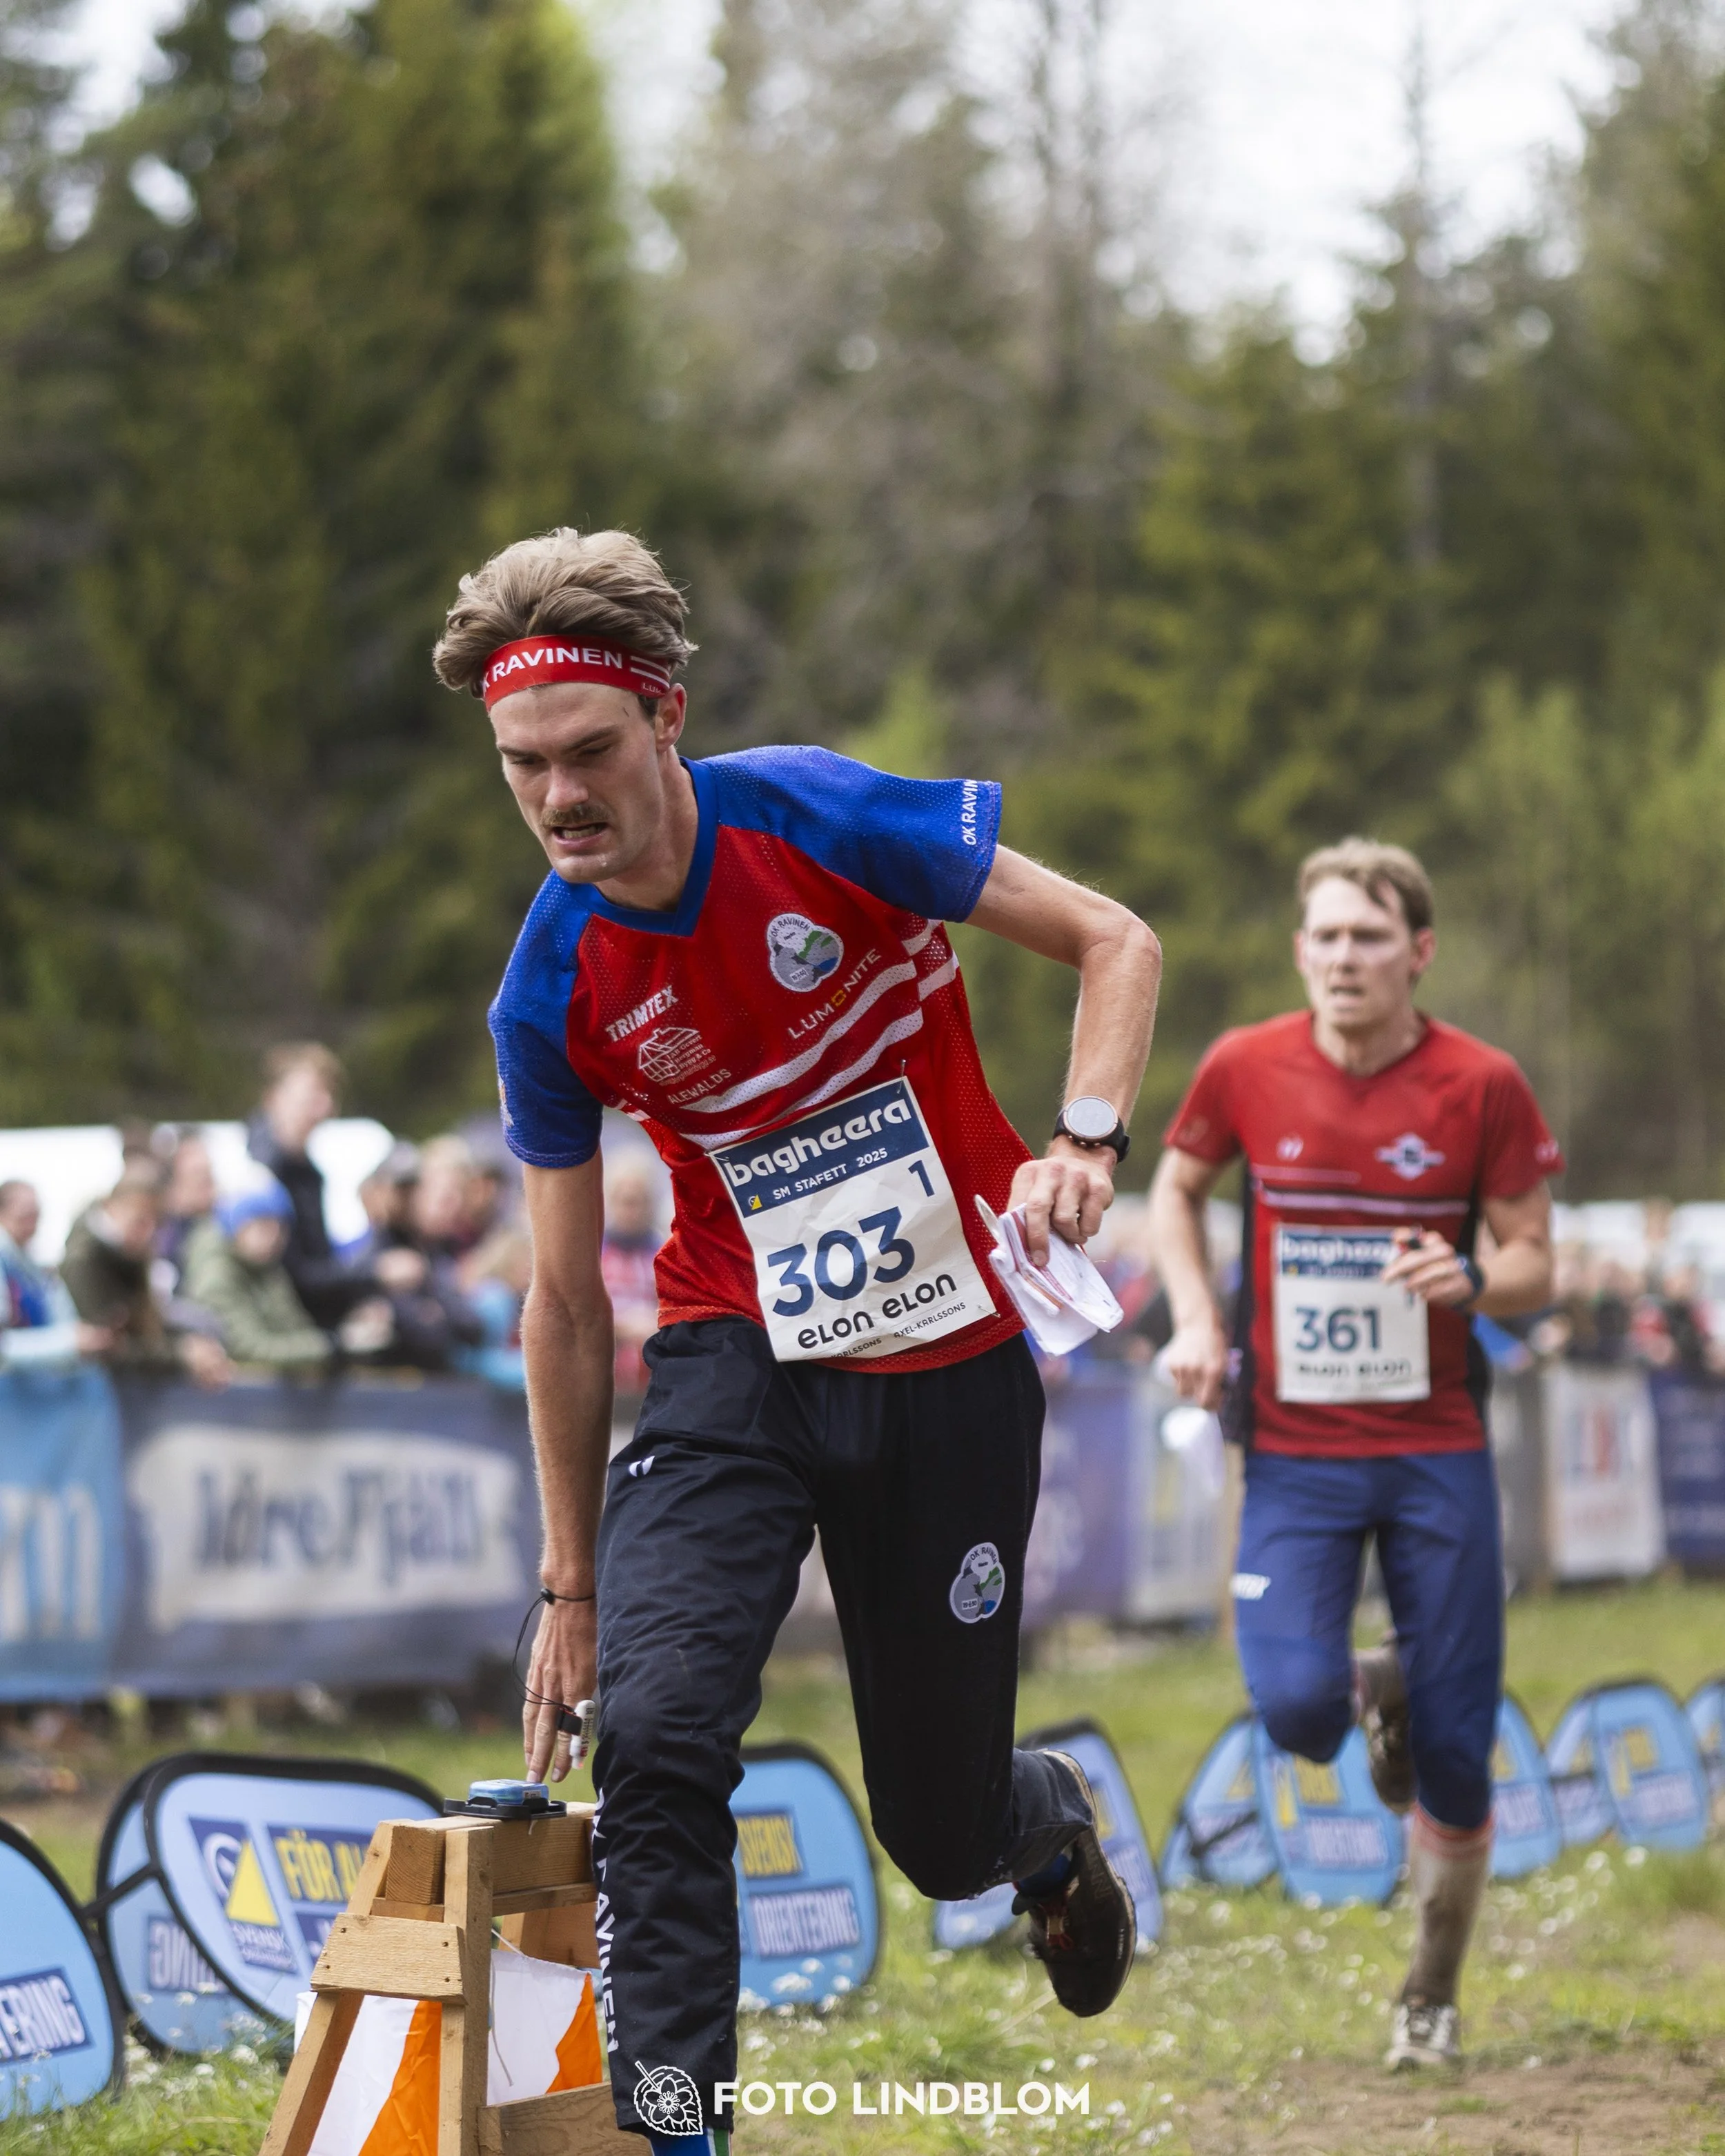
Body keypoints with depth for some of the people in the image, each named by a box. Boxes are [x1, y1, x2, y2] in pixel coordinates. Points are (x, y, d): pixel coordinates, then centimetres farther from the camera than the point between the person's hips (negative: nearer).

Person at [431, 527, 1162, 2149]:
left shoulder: (819, 819, -15)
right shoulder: (549, 997, -8)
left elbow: (1114, 942, -7)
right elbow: (566, 1302, 2)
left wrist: (1085, 1142, -25)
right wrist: (572, 1584, 6)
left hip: (953, 1368, -1)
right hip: (739, 1361, 1)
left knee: (941, 1836, 6)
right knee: (654, 1732, -25)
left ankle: (1047, 1823, 44)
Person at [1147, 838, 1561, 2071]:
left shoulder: (1481, 1086, -7)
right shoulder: (1246, 1069, -4)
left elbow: (1534, 1265, 0)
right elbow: (1178, 1188, 15)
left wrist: (1470, 1283, -23)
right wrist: (1195, 1319, -1)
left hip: (1438, 1453, 0)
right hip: (1294, 1451, 0)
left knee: (1456, 1760, 1)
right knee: (1295, 1706, -20)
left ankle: (1433, 2000, 23)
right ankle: (1376, 1695, 20)